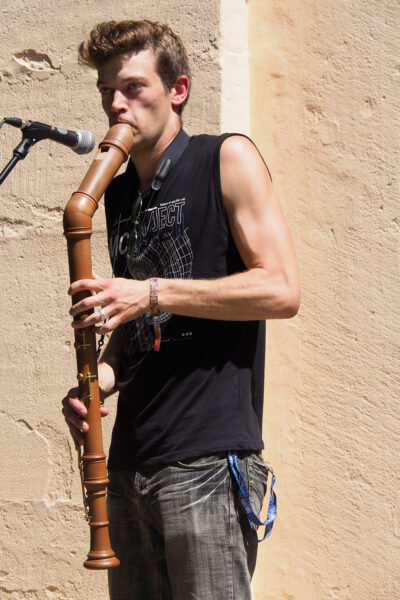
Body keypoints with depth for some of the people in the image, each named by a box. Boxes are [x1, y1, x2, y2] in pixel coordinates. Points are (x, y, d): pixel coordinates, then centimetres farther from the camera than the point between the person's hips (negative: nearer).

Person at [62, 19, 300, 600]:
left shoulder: (227, 159, -1)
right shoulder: (118, 194, 18)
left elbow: (282, 290, -11)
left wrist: (151, 293, -16)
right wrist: (97, 382, 3)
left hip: (207, 459, -7)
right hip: (130, 458, 7)